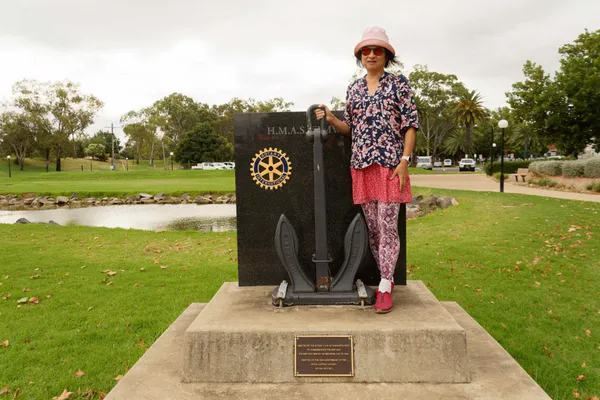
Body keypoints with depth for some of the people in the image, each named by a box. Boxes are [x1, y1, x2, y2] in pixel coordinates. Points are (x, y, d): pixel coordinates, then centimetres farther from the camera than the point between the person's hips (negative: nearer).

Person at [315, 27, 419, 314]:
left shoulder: (399, 83, 2)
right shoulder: (353, 89, 14)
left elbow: (411, 124, -2)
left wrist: (404, 161, -11)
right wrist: (331, 119, -2)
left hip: (390, 164, -4)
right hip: (362, 165, 4)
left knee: (388, 225, -5)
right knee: (372, 226, 7)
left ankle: (385, 288, 3)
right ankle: (386, 278, 21)